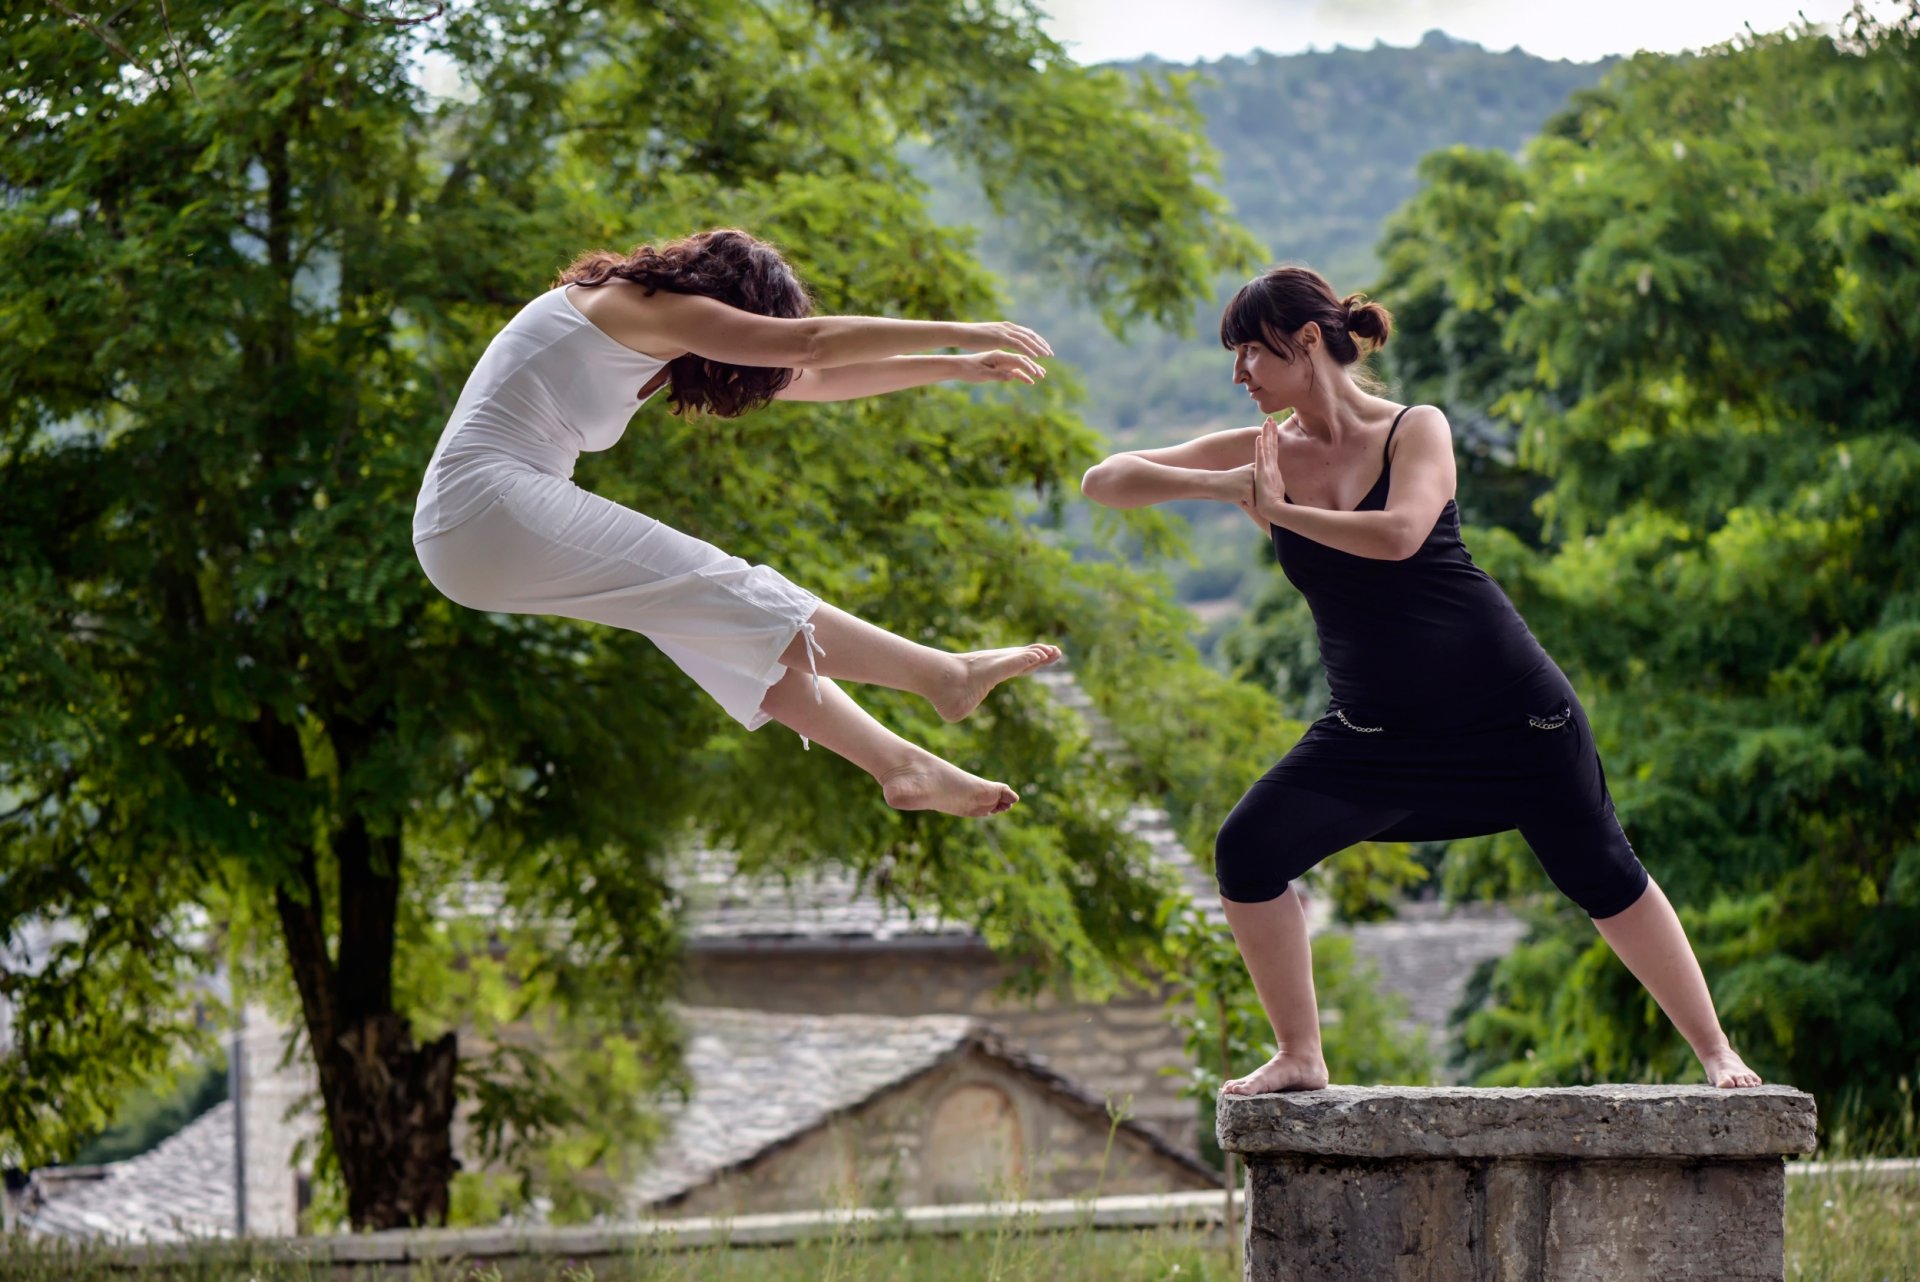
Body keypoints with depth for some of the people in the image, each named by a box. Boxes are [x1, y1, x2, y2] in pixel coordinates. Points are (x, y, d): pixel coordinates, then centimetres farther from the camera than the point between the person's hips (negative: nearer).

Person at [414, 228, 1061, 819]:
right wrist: (958, 334, -8)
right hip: (488, 510, -9)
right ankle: (946, 675, -11)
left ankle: (899, 762, -2)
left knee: (743, 629, 1)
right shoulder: (641, 306, -7)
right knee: (722, 593, -12)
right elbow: (811, 343, -13)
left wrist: (957, 369, 20)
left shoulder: (653, 329, 20)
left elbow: (808, 381, 22)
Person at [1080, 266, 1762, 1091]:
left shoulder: (1415, 430, -8)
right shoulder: (1260, 453, 2)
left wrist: (1277, 511, -19)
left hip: (1505, 705, -3)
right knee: (1246, 852, -12)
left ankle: (1715, 1052, 16)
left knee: (1603, 878, 2)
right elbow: (1105, 483, -2)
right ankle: (1299, 1057, 0)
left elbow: (1399, 535, -28)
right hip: (1375, 732, 4)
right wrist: (1210, 488, -19)